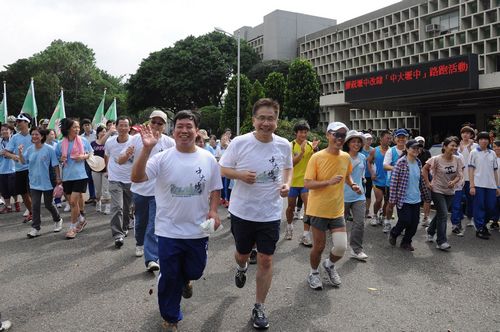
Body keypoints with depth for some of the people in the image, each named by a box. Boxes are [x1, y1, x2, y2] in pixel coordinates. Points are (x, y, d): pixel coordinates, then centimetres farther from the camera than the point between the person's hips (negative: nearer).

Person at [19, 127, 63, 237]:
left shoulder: (49, 149, -11)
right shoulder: (30, 149, 1)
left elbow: (55, 165, -8)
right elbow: (23, 161, -1)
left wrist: (58, 177, -9)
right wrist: (20, 153, -17)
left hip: (47, 182, -3)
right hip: (34, 182, 4)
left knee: (48, 204, 9)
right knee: (35, 205, 2)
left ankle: (58, 220, 35)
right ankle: (35, 228, 8)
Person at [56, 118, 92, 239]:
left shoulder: (83, 141, -2)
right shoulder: (61, 144, -1)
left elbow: (90, 153, 10)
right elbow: (56, 158, 10)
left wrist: (83, 157, -10)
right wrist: (61, 159, -12)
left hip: (80, 175, -2)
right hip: (67, 176, 2)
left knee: (73, 201, -6)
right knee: (73, 202, 11)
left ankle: (73, 227, 8)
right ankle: (81, 219, 36)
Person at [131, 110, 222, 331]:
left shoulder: (208, 159, -2)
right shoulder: (162, 158, -11)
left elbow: (215, 189, 8)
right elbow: (136, 178, -23)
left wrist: (213, 210, -8)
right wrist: (146, 149, -34)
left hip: (198, 231, 2)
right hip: (169, 231, -2)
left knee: (194, 271, 20)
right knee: (169, 278, 11)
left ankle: (185, 281, 58)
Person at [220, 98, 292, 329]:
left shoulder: (284, 145, -5)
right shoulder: (239, 142, -13)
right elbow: (222, 169, -4)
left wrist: (287, 184, -8)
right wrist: (240, 175, -23)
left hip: (270, 213, 1)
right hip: (242, 211, -1)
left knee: (266, 260, 3)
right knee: (243, 254, 19)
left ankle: (259, 308, 23)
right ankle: (241, 268, 58)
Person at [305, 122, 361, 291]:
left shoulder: (346, 157, 2)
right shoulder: (317, 157, -14)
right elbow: (307, 183, -16)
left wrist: (352, 185, 1)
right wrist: (329, 182, -28)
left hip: (337, 211, 4)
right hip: (318, 210, -4)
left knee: (341, 247, -3)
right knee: (319, 246, 7)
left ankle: (329, 265, 31)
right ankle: (314, 273, 35)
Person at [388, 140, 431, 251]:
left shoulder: (418, 163, 8)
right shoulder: (401, 162, -12)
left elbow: (421, 181, 18)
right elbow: (394, 181, -13)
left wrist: (426, 195, 20)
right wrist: (392, 199, -14)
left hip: (416, 199, 6)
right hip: (403, 199, -6)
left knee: (414, 223, 7)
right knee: (405, 221, -4)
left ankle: (406, 242, 26)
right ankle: (393, 233, 25)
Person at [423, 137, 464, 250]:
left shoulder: (457, 159, -4)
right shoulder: (437, 159, -16)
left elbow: (460, 175, -4)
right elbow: (424, 169, -8)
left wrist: (454, 181, -24)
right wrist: (428, 183, -10)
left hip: (450, 192, 5)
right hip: (437, 191, -5)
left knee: (440, 214, 17)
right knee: (443, 215, -10)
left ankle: (430, 232, 40)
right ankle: (441, 241, -1)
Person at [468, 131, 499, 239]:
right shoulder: (474, 153, 3)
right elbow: (471, 169, -2)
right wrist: (472, 185, -10)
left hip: (491, 185, 4)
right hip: (479, 185, -4)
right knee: (479, 207, -1)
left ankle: (483, 224, 27)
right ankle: (480, 229, 7)